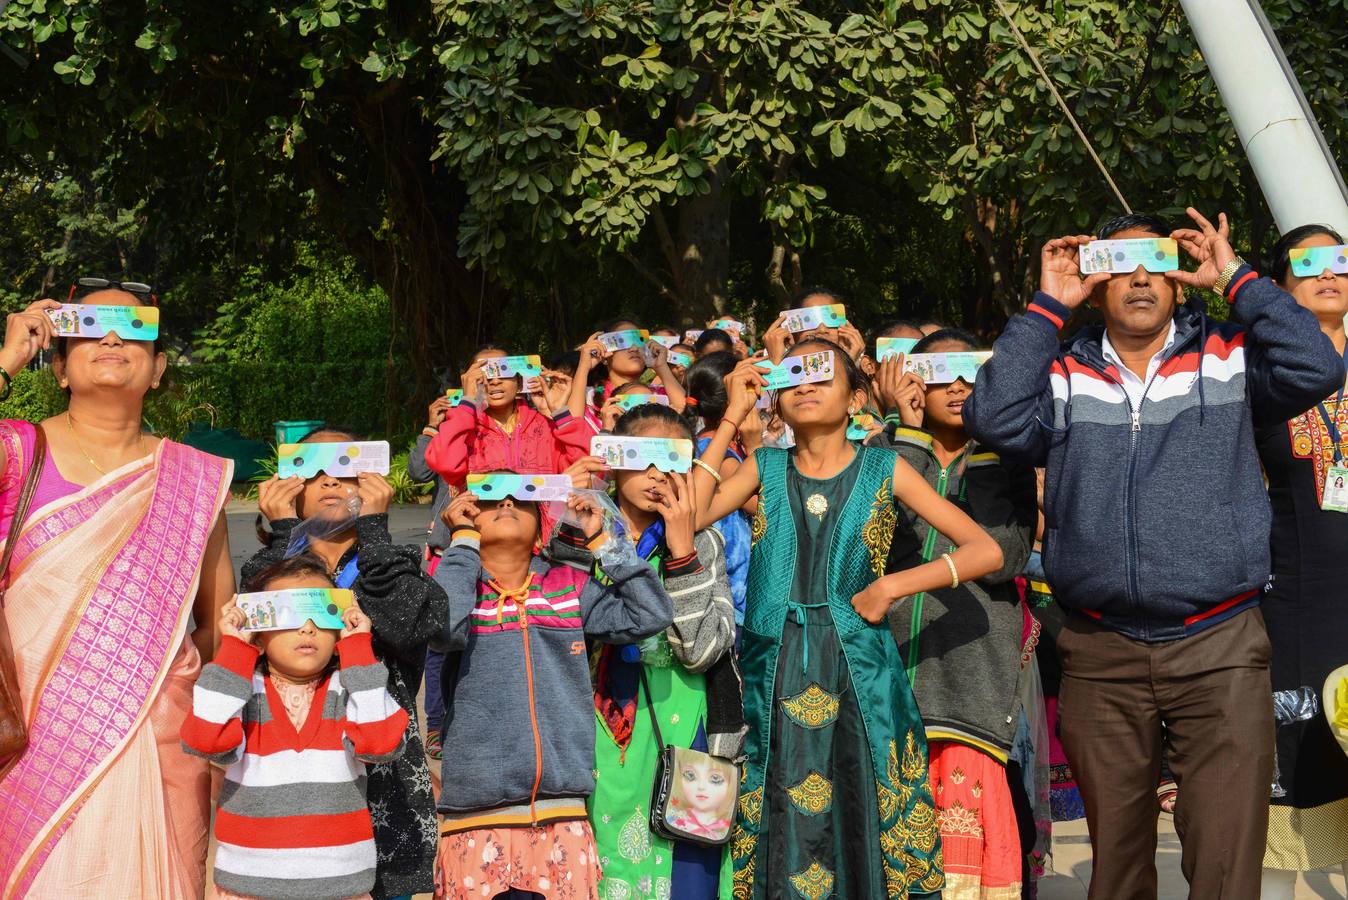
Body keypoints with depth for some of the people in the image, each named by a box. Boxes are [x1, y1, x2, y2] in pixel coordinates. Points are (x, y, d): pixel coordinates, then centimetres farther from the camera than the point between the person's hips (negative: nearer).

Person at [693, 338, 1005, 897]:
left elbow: (986, 551, 2)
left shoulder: (883, 469, 5)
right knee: (785, 842, 3)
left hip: (858, 676, -1)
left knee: (864, 831, 0)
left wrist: (893, 584, -9)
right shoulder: (765, 467, 9)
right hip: (775, 678, 1)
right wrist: (733, 417, -4)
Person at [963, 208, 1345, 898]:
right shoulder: (1064, 376, 10)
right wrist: (1048, 306, -2)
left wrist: (1237, 280, -3)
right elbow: (994, 419, -7)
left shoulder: (1228, 359, 8)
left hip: (1221, 647, -1)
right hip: (1100, 656, 2)